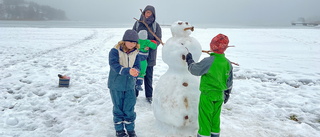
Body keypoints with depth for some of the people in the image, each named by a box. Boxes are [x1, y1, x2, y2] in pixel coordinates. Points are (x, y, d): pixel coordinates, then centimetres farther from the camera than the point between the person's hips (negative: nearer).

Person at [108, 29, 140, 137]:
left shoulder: (136, 53, -1)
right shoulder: (115, 51, -15)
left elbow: (137, 66, -3)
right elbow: (114, 65, -27)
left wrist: (135, 71, -28)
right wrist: (128, 71, -42)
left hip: (130, 85, 3)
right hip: (116, 85, -3)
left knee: (129, 108, 10)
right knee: (118, 108, 10)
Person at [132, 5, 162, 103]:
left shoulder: (156, 26, 0)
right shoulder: (137, 23, 4)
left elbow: (158, 40, -2)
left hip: (149, 55, -1)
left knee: (148, 76, 7)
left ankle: (149, 96, 20)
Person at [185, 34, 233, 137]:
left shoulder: (208, 61, -21)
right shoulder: (228, 63, 0)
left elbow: (195, 70, -11)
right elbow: (229, 81, 9)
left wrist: (189, 61, 6)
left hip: (207, 94, -6)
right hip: (220, 95, 6)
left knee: (205, 117, 5)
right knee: (215, 117, 19)